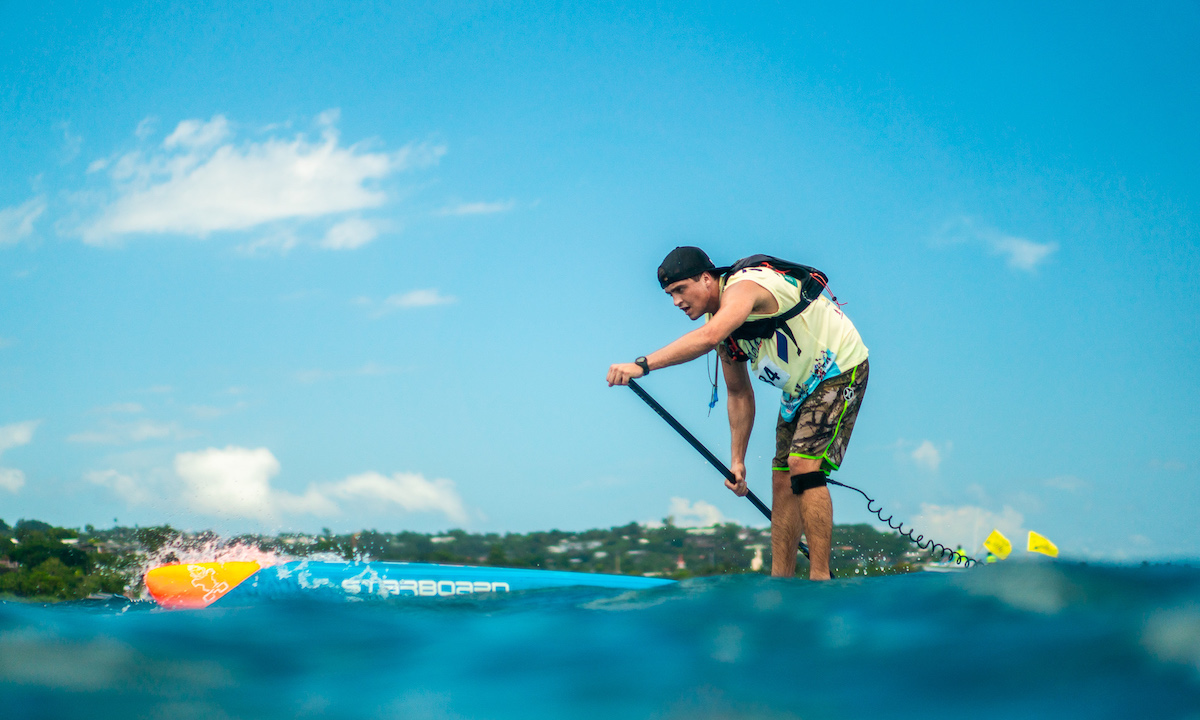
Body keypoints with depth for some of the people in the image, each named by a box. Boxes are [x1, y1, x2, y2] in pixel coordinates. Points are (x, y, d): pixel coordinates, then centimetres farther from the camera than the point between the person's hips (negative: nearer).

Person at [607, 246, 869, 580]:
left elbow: (708, 338, -46)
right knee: (783, 478, 4)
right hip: (800, 387, 10)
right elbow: (739, 394, 10)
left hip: (840, 370, -10)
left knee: (803, 465, -22)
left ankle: (821, 578, -20)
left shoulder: (743, 286, -26)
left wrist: (642, 364, -53)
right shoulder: (723, 319, 2)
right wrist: (737, 461, 4)